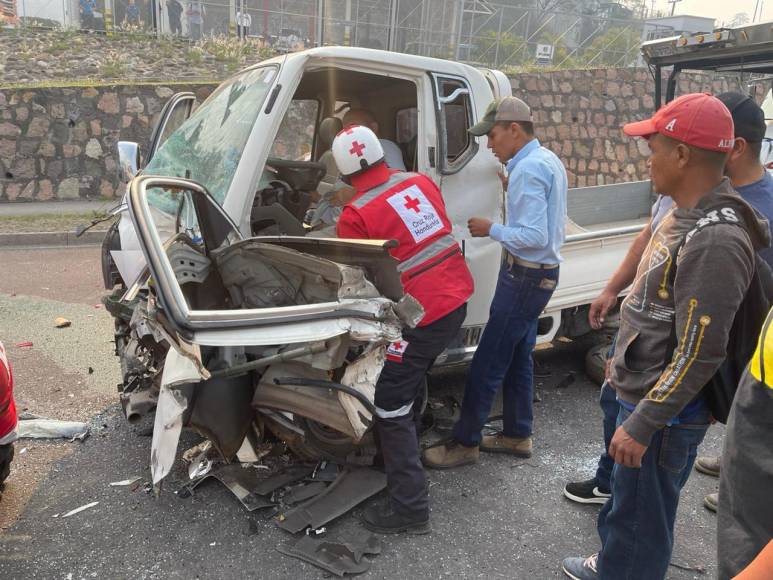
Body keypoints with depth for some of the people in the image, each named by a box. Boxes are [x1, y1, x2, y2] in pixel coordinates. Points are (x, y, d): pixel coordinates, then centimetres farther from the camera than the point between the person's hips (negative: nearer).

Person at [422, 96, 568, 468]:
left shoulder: (527, 169, -20)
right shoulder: (548, 160, 12)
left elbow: (534, 237, -26)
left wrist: (491, 230, -13)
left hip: (525, 277, -10)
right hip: (542, 273, 10)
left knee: (487, 363, -2)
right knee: (518, 357, 17)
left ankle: (465, 443, 9)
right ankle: (517, 435, 28)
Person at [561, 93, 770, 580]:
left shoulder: (714, 239, -27)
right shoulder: (687, 214, 4)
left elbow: (699, 354, -26)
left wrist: (641, 425, -21)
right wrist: (624, 360, 21)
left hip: (666, 409, -10)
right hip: (642, 389, 10)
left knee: (640, 516, 10)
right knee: (625, 497, 27)